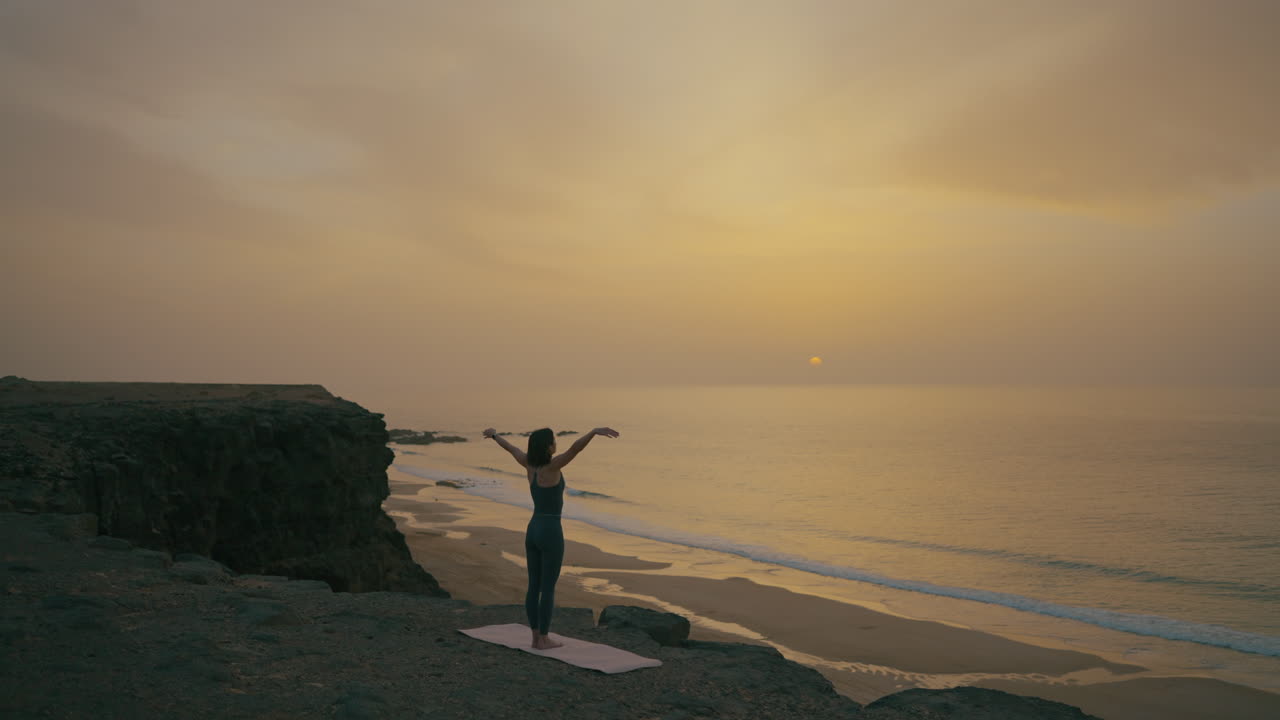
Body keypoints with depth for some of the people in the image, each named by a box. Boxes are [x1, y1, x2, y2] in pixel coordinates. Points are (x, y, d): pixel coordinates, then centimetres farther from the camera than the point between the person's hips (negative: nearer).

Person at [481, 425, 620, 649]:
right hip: (551, 533, -7)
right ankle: (543, 639, 8)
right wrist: (595, 431, -50)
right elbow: (575, 448, -34)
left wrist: (494, 435, 40)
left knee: (534, 586, 11)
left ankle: (536, 637, 18)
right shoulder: (552, 466, -17)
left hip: (532, 530, 7)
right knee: (548, 588, 2)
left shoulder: (529, 464, 2)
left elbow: (511, 448, 21)